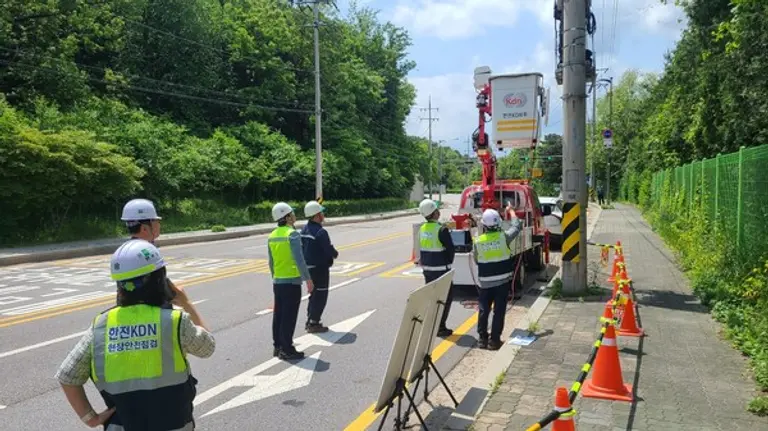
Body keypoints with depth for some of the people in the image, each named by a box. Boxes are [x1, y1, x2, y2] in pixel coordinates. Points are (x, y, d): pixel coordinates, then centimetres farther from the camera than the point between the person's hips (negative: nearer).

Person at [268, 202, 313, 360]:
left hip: (277, 282, 8)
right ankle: (287, 350, 2)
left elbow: (271, 261, 14)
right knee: (289, 317, -2)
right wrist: (308, 279, -13)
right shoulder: (292, 234, -15)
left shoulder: (272, 236, 9)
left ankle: (278, 347, 22)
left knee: (278, 315, 14)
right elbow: (299, 260, -18)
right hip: (292, 281, -8)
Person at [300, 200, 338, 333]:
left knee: (314, 294, 20)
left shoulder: (304, 229, 6)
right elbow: (329, 250, -20)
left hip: (308, 267, 9)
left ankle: (309, 321, 26)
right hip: (320, 268, -9)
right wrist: (335, 254, 3)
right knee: (320, 296, 1)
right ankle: (314, 324, 5)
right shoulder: (320, 232, -21)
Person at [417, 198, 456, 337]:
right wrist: (448, 262, 4)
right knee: (446, 297, 3)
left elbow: (421, 248, 8)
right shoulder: (441, 229, -18)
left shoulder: (422, 229, 3)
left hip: (427, 269, 7)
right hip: (441, 270, -7)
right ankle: (440, 327, 3)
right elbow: (451, 249, -13)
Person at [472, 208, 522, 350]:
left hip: (485, 282, 1)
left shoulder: (478, 241, -9)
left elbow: (476, 260, 4)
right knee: (499, 311, 5)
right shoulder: (504, 237, -10)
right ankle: (494, 340, 6)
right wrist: (511, 211, 23)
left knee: (483, 310, 11)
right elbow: (516, 226, 8)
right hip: (503, 280, -1)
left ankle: (482, 338, 15)